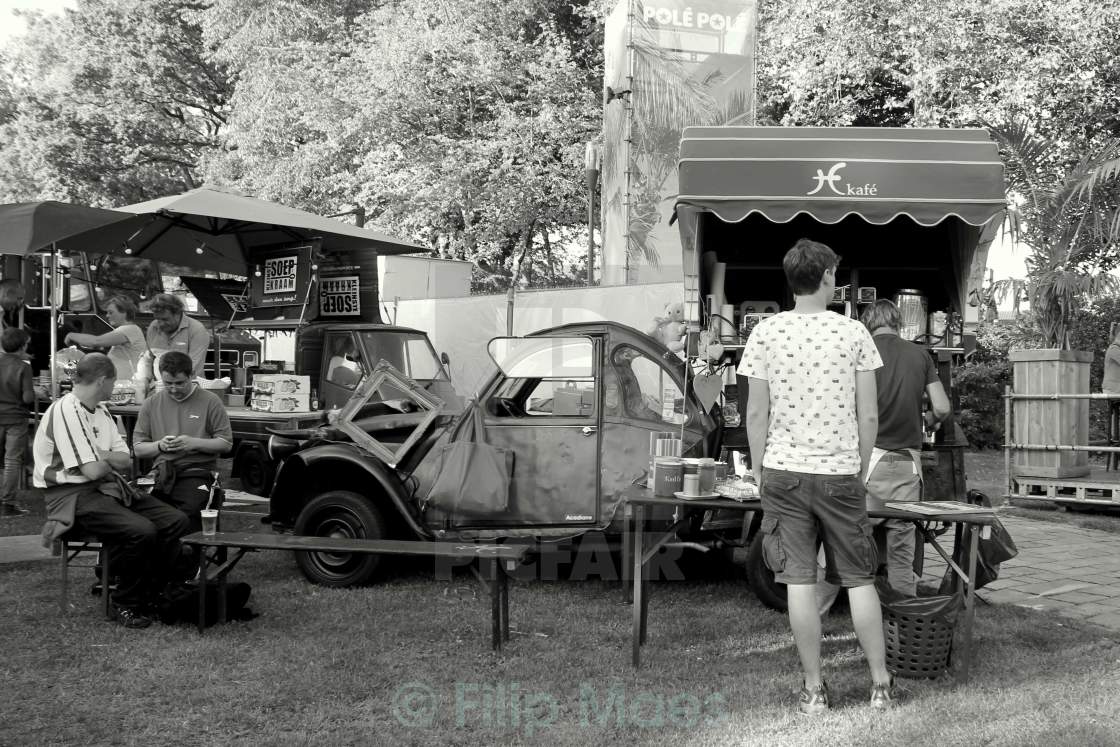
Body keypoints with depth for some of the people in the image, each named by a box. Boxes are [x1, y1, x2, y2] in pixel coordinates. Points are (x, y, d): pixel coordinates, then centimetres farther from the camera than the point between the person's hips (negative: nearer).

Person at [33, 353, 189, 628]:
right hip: (73, 495, -9)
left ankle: (152, 597, 3)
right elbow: (93, 470, -21)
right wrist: (111, 461, 1)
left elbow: (126, 460, 10)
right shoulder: (66, 411, -16)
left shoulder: (100, 411, 15)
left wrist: (101, 456, -10)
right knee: (141, 531, -29)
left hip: (107, 488, 9)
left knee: (175, 520, -7)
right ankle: (126, 605, -8)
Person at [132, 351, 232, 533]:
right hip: (161, 474, 3)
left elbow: (226, 444, 4)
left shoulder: (210, 401, 5)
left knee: (188, 511, -32)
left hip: (197, 472, -3)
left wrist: (194, 443, -10)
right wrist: (159, 445, -5)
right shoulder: (151, 404, 15)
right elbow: (138, 449, 16)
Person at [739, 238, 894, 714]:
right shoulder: (853, 333, -1)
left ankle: (814, 689, 11)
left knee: (799, 581, 4)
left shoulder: (766, 333, -2)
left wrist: (758, 470, 8)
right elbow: (869, 415, -1)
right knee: (859, 579, 12)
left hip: (784, 470, 0)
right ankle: (880, 683, 20)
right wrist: (860, 466, 12)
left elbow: (756, 414, -2)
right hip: (841, 472, 0)